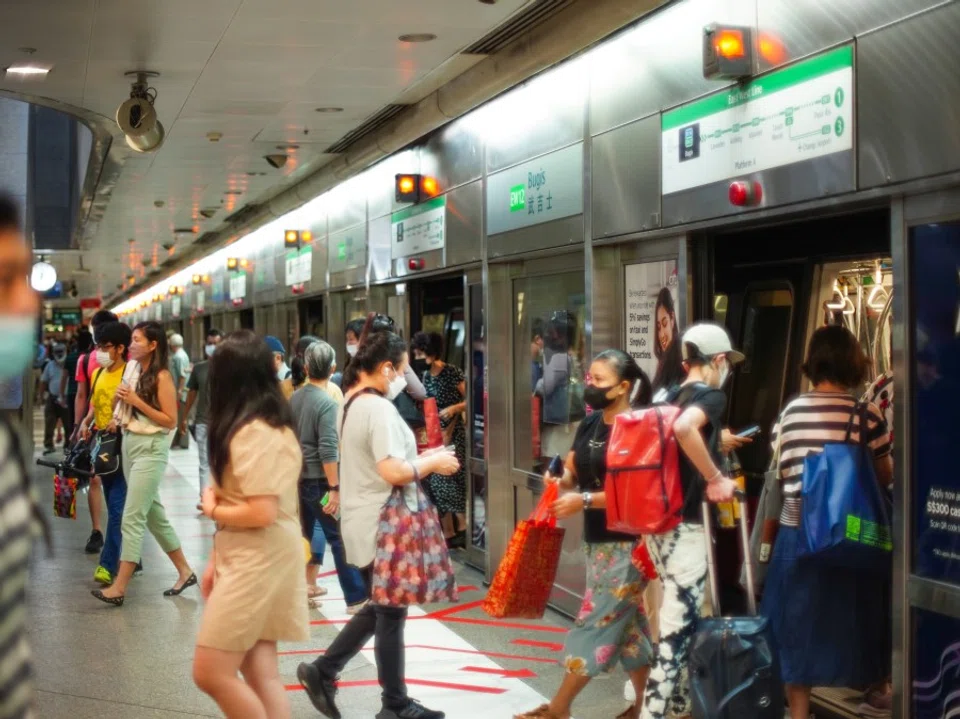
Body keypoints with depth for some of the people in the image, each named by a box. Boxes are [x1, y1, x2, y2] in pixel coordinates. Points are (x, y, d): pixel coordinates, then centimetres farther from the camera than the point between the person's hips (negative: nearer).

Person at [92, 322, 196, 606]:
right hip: (129, 442, 9)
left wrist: (137, 402, -19)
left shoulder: (161, 377, -13)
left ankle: (119, 588, -7)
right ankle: (185, 571, 25)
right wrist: (118, 416, 5)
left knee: (132, 518, -9)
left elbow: (170, 421, -15)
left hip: (151, 448, -9)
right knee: (153, 513, 14)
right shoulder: (132, 367, 7)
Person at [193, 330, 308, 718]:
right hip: (248, 559, 10)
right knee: (261, 674, 8)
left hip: (257, 562, -10)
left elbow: (261, 512, -25)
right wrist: (218, 559, 13)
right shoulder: (269, 425, 13)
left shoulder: (255, 433, -18)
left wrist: (212, 509, -7)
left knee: (211, 672, -6)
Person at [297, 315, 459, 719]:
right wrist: (433, 463, -13)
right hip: (381, 525, -10)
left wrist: (421, 459, 12)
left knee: (377, 609, 20)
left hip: (362, 522, 10)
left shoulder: (352, 404, 10)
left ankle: (322, 672, 20)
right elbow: (394, 472, -28)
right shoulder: (378, 408, -21)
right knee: (390, 614, 3)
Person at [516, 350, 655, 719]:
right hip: (598, 540, 8)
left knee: (597, 620, -2)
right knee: (628, 621, 13)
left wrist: (586, 500, -24)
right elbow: (572, 471, 13)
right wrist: (559, 480, -10)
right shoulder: (590, 424, 9)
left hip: (627, 543, -8)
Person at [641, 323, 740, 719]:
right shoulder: (712, 396, -10)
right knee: (678, 626, -6)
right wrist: (715, 478, -22)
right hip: (686, 525, -8)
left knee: (678, 619, 19)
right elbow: (683, 428, -31)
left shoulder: (669, 398, 13)